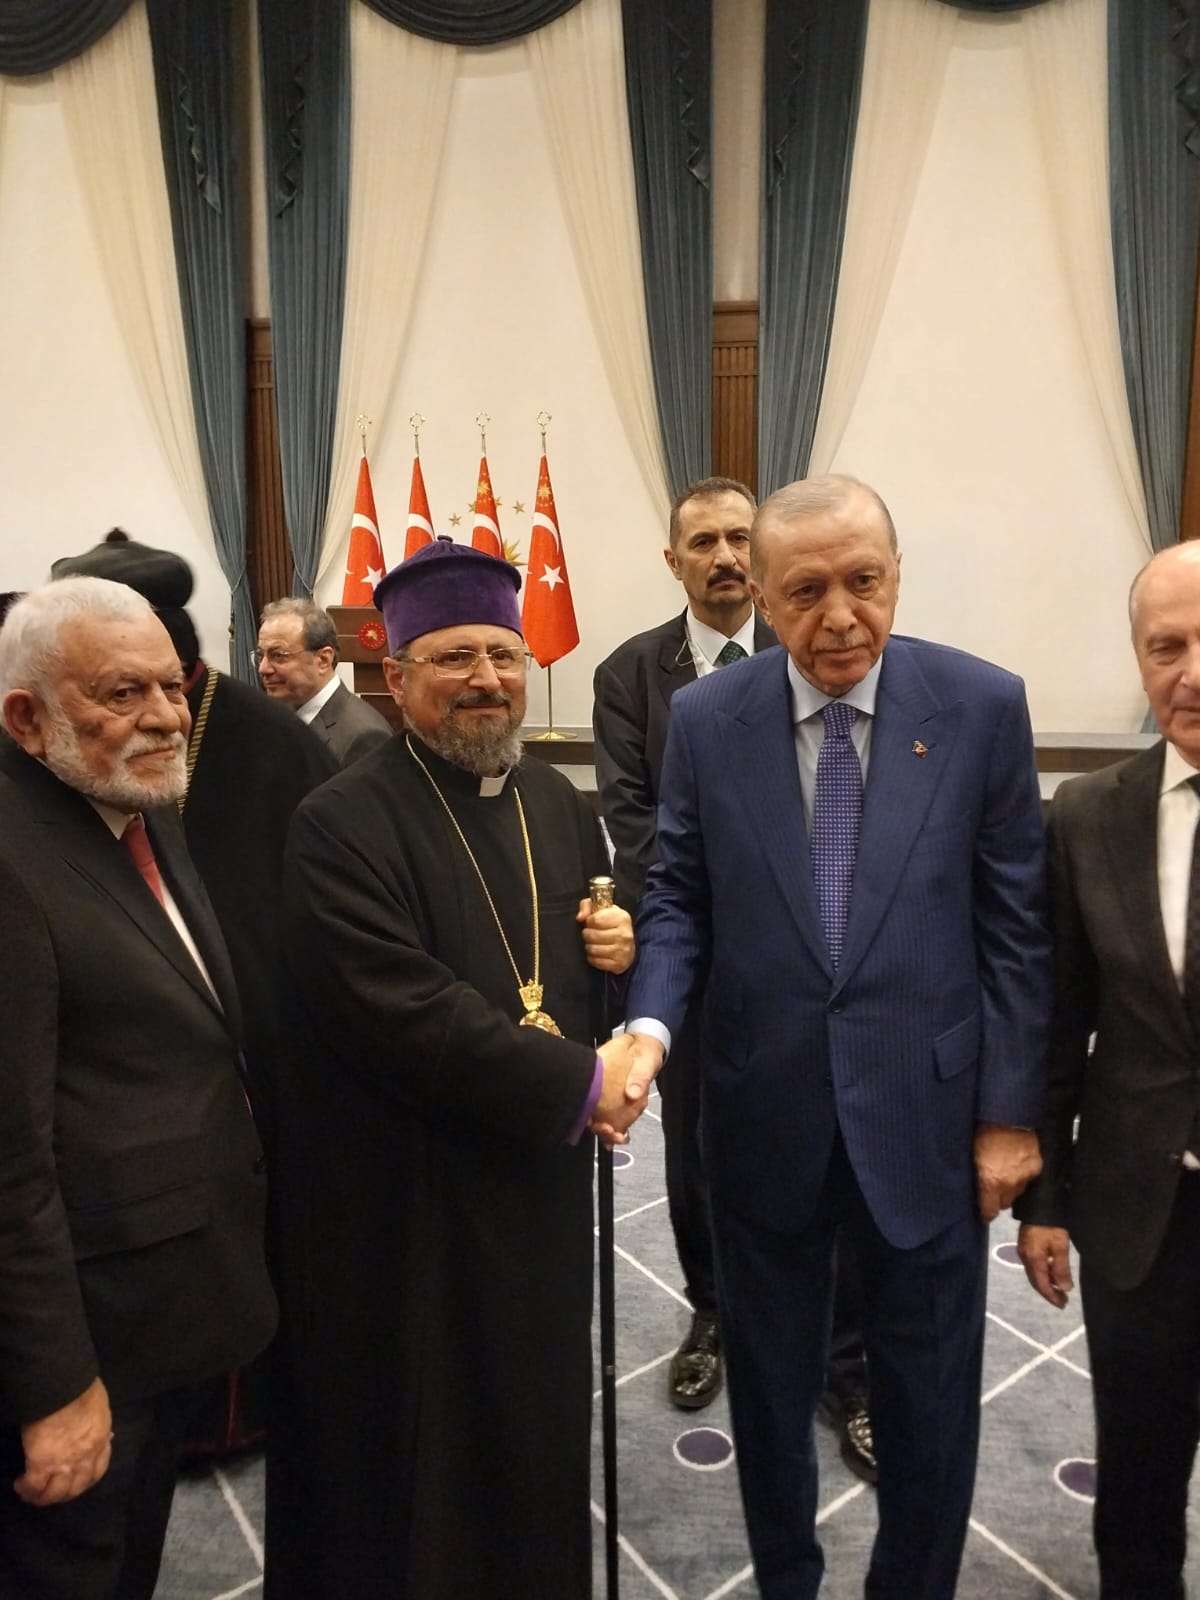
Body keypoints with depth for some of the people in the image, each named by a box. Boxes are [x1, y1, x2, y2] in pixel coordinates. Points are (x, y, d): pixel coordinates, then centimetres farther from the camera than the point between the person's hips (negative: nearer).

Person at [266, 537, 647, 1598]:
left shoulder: (559, 804, 5)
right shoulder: (342, 825, -17)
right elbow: (405, 1013, -25)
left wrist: (619, 948, -7)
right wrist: (577, 1084, -19)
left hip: (542, 1178, 6)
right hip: (404, 1201, -6)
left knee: (536, 1421, 21)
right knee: (414, 1459, 12)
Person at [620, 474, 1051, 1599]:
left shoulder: (983, 706, -8)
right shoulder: (704, 719, -5)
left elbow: (1014, 923, -4)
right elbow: (679, 900, 0)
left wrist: (1009, 1110, -3)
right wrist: (651, 1021, -18)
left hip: (923, 1113, -1)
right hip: (762, 1114, 1)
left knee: (928, 1400, 17)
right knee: (768, 1385, 21)